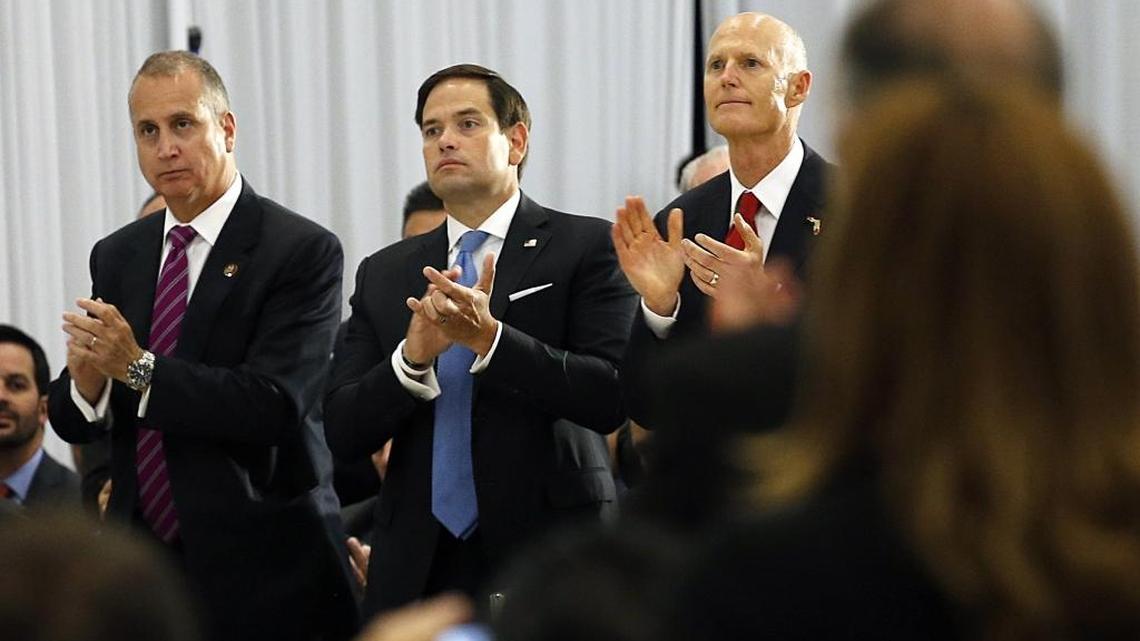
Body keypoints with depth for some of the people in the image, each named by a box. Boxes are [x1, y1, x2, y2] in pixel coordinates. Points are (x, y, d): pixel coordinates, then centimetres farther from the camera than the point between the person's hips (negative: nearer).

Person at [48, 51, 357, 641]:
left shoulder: (303, 252, -9)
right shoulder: (116, 256, 10)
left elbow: (273, 405, -19)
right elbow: (69, 421, 10)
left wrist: (137, 367, -20)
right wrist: (85, 381, -13)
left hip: (258, 567, -5)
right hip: (139, 560, 5)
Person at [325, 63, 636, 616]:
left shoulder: (586, 248, 0)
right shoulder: (383, 274, 11)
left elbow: (612, 398, -12)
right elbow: (343, 431, 3)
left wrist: (489, 338, -20)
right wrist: (414, 355, -14)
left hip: (547, 560, -3)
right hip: (417, 570, 3)